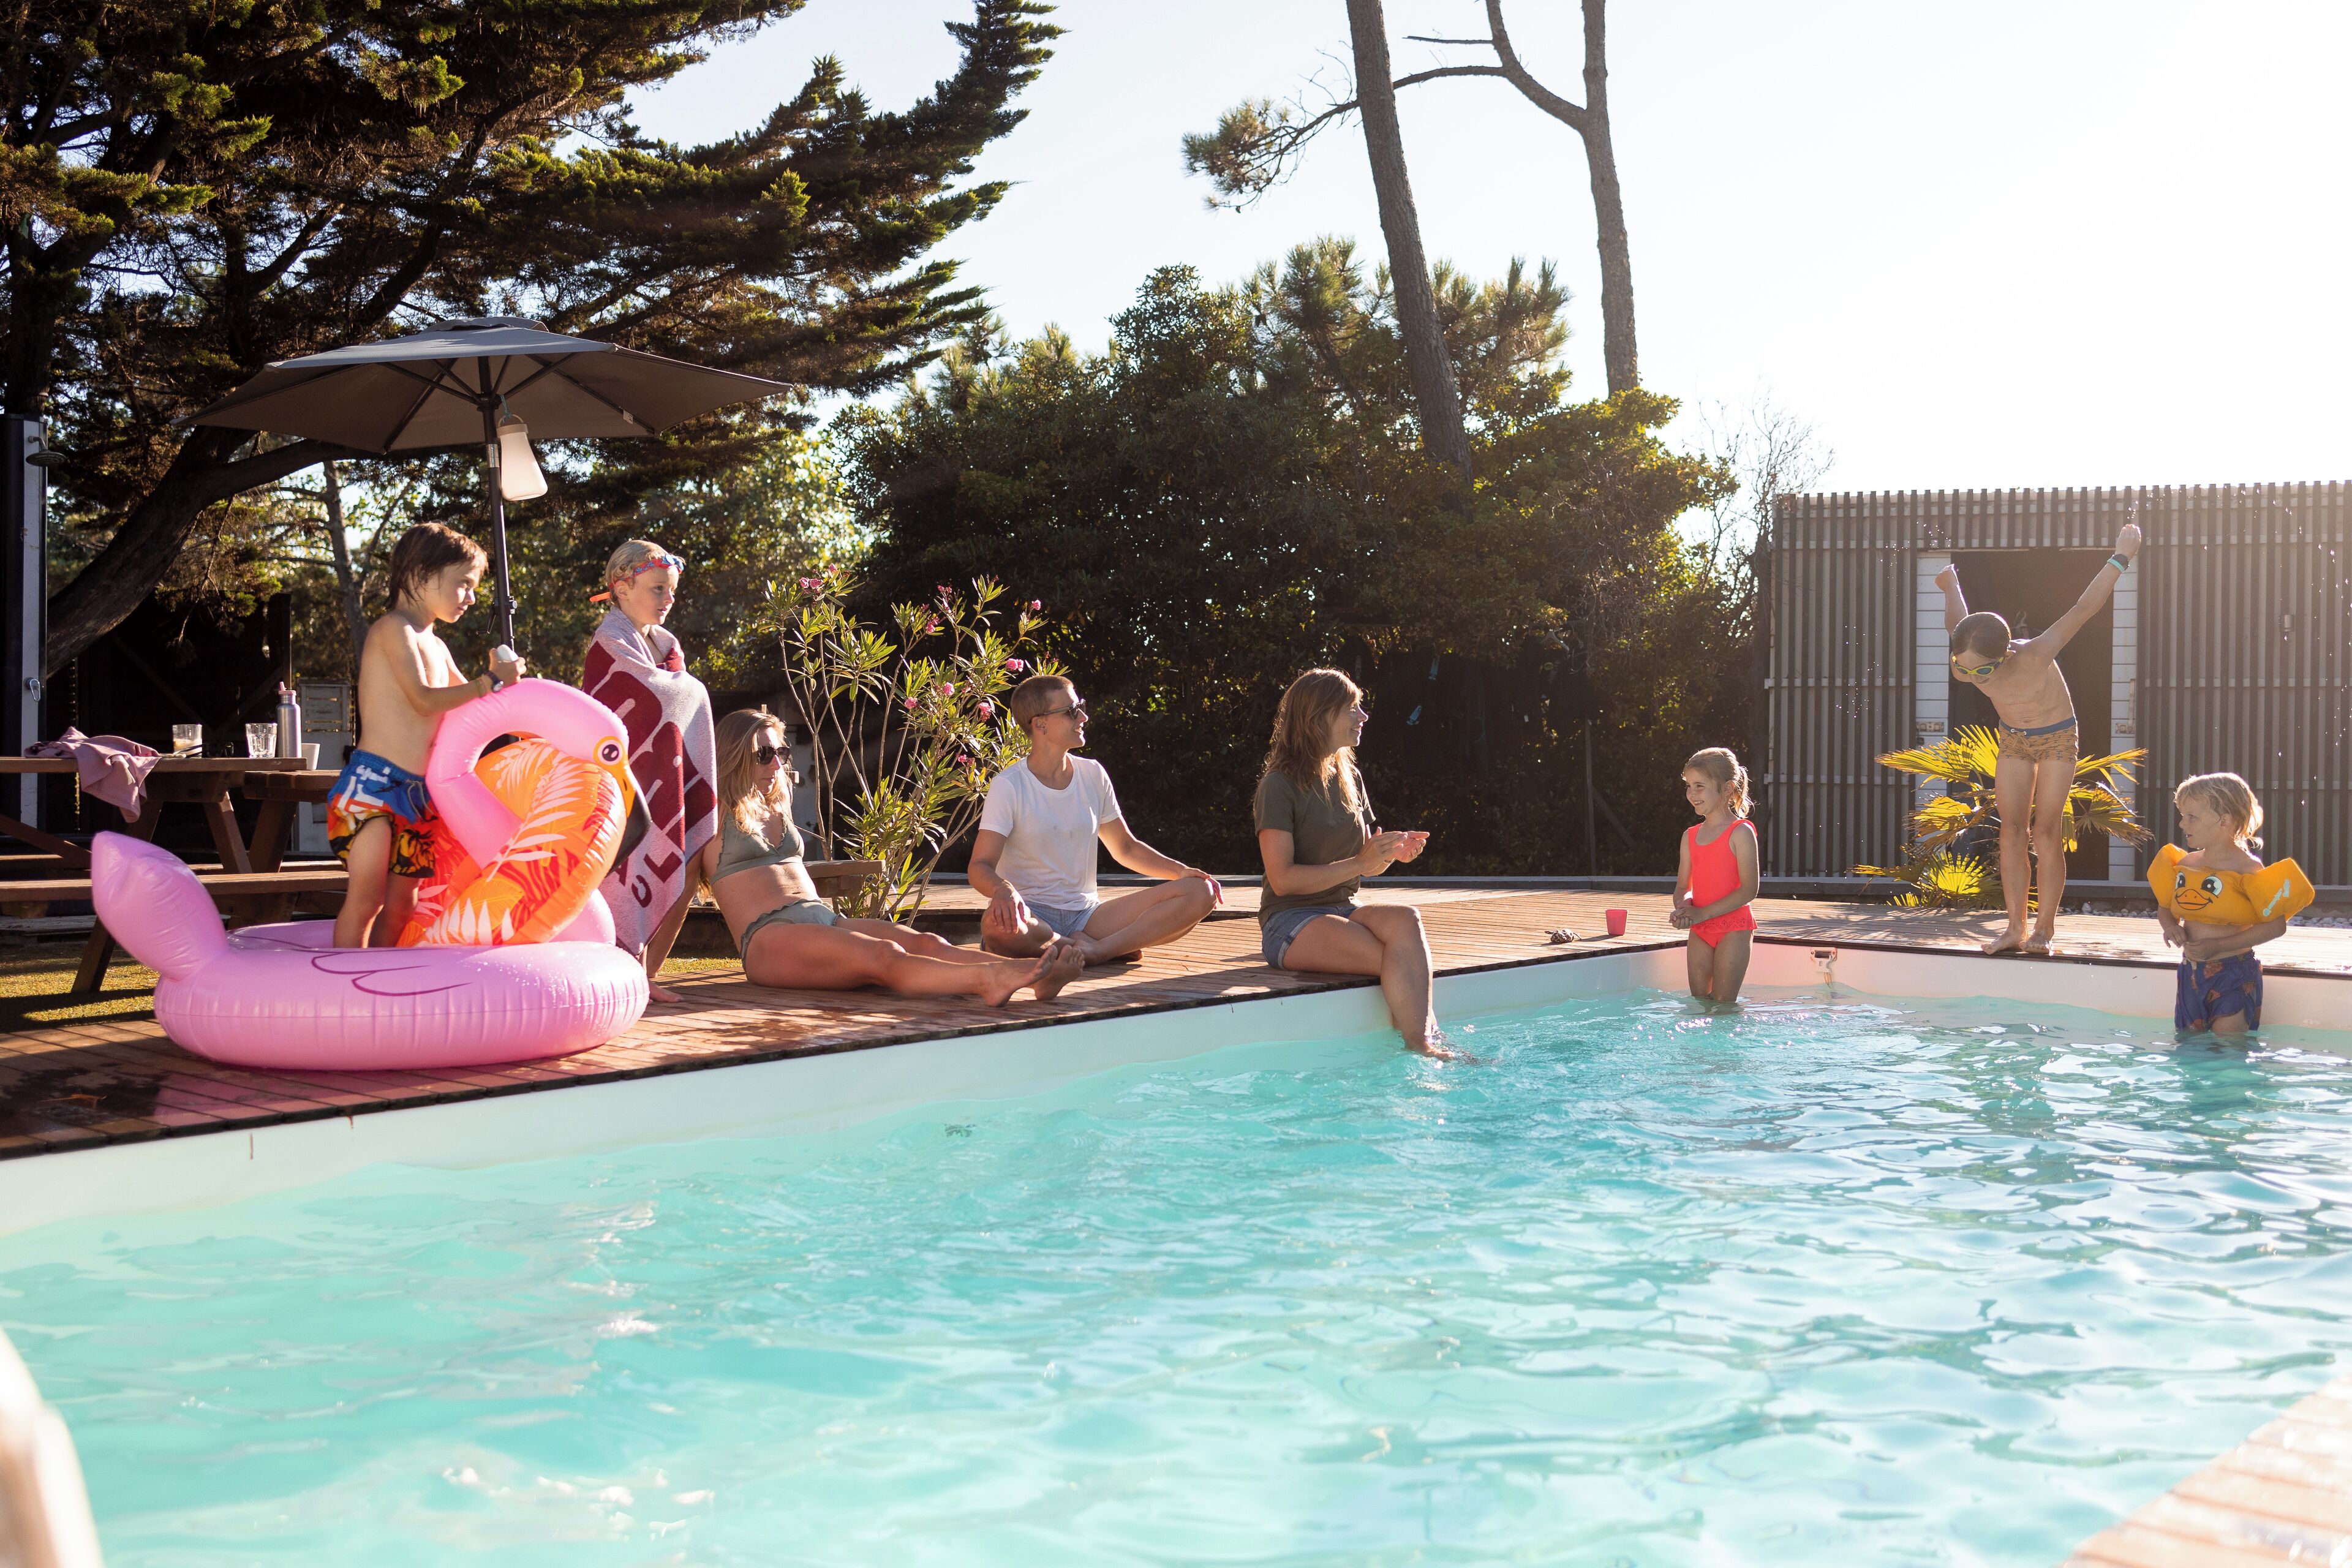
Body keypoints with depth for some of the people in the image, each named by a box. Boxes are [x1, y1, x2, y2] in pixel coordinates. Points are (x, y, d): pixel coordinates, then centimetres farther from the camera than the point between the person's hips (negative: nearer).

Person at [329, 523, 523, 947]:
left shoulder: (436, 647, 21)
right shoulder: (393, 629, -7)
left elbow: (465, 702, 34)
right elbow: (425, 700, -17)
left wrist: (500, 680, 17)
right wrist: (491, 681, -12)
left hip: (417, 790, 9)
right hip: (374, 781, -9)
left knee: (401, 904, 9)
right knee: (367, 896, -14)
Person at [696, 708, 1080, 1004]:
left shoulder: (778, 810, 29)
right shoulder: (714, 819, 10)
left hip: (826, 920, 7)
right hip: (768, 939, -7)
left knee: (928, 944, -22)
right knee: (884, 956, -35)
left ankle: (1034, 977, -46)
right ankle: (988, 980, -60)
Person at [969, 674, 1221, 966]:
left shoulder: (1092, 775, 9)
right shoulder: (1009, 786, -7)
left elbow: (1125, 848, 19)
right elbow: (981, 866, -13)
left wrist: (1182, 871, 2)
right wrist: (1003, 890, -38)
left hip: (1086, 912, 5)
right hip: (1032, 915, -4)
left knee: (1200, 893, -11)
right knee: (998, 925, -43)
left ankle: (1097, 950, -24)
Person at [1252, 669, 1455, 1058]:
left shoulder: (1350, 779, 14)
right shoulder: (1279, 786, -8)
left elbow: (1368, 866, 20)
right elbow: (1283, 879, -16)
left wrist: (1394, 851, -3)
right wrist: (1359, 863, -19)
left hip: (1343, 910, 6)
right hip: (1291, 923, -6)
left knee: (1404, 919, -30)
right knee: (1403, 962, -31)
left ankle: (1427, 1042, -35)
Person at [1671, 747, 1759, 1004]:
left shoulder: (1740, 833, -10)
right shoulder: (1690, 837, 10)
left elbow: (1748, 889, -16)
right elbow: (1683, 886, 13)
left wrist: (1702, 913, -19)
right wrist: (1683, 908, -12)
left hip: (1733, 927, -6)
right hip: (1699, 931, 6)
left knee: (1723, 1004, -5)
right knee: (1699, 1002, 8)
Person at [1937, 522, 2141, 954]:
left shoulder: (2033, 657, -39)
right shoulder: (1965, 667, -25)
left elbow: (2082, 609, -30)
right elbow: (1957, 625, -2)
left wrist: (2120, 557, -24)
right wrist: (1952, 586, 18)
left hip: (2058, 739, -4)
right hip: (2013, 741, 4)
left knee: (2046, 831, -8)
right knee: (2012, 830, -4)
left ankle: (2044, 928, -3)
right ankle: (2016, 928, -3)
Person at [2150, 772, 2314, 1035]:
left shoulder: (2246, 868, -13)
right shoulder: (2184, 864, 6)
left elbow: (2275, 925, -16)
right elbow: (2165, 907, 21)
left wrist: (2218, 946, -21)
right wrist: (2170, 927, -4)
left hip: (2234, 974, -6)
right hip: (2191, 973, 6)